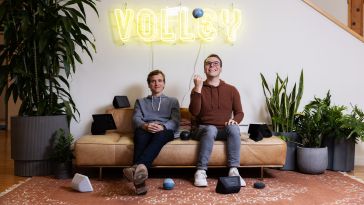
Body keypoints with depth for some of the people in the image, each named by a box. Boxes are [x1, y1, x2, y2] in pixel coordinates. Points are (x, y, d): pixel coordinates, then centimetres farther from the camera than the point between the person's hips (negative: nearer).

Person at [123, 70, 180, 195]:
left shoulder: (172, 101, 26)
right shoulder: (140, 101, 30)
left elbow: (176, 121, 8)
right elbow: (136, 119, 9)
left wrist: (162, 126, -16)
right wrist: (145, 125, -17)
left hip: (165, 130, -1)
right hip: (145, 130, 1)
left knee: (159, 135, -39)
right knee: (140, 133, -38)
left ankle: (137, 166, -63)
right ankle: (139, 175, -59)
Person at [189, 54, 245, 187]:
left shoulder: (231, 90, 8)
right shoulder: (198, 89, 3)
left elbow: (239, 112, 9)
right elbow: (194, 112, -13)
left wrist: (235, 120, -15)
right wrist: (198, 88, -19)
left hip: (225, 130, 2)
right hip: (204, 129, -1)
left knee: (234, 127, -31)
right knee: (211, 129, -36)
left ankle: (233, 170, -32)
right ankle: (201, 171, -33)